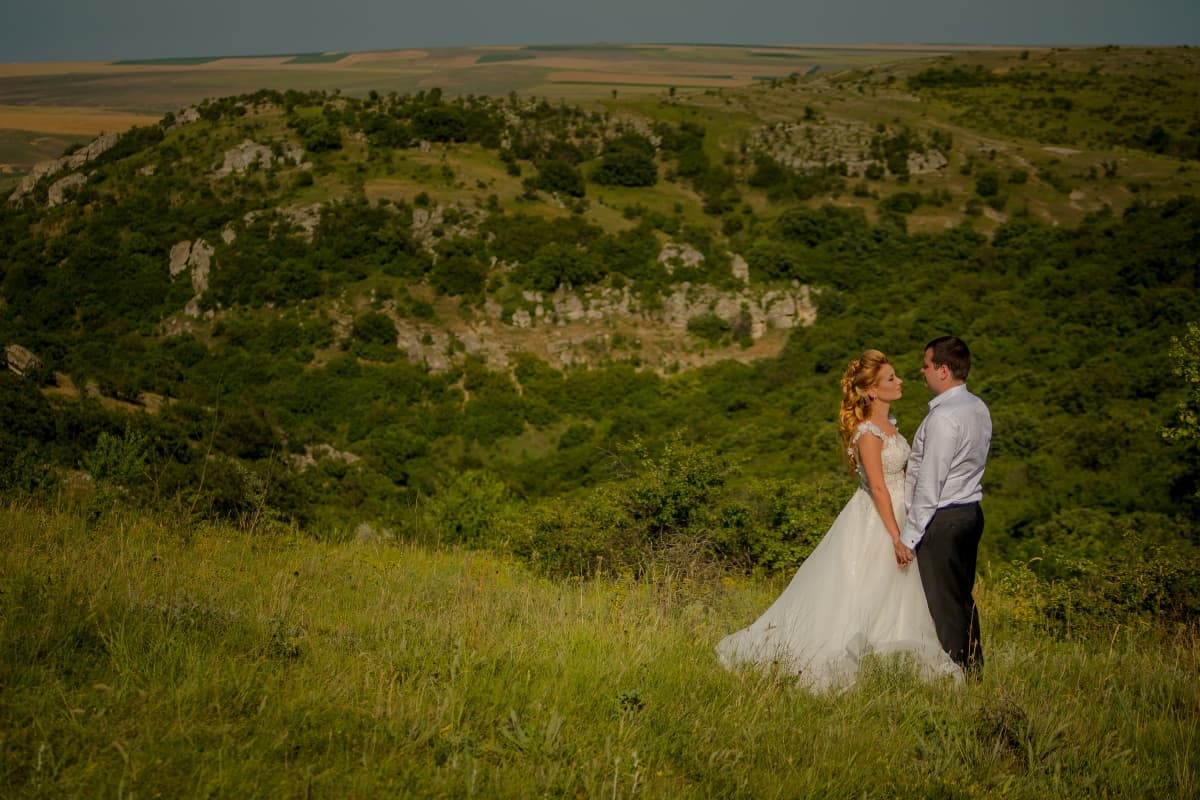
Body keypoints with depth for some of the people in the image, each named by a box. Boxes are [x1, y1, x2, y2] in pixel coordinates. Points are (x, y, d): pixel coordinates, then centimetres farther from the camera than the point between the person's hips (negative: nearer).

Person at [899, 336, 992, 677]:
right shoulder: (979, 408, 9)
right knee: (963, 599, 16)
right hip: (970, 512, 9)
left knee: (942, 604, -2)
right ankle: (972, 670, 22)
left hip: (942, 519, -9)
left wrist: (909, 536, -15)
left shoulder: (944, 418, -20)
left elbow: (929, 483, -20)